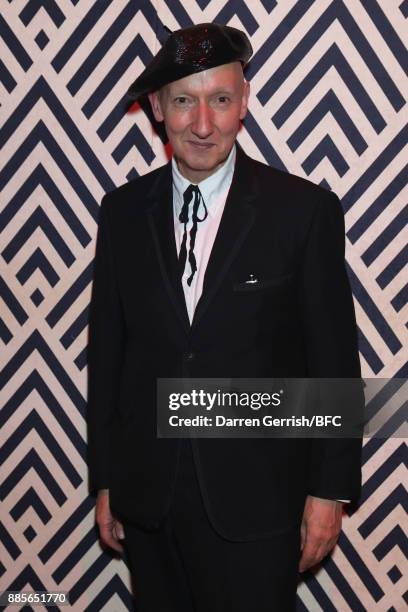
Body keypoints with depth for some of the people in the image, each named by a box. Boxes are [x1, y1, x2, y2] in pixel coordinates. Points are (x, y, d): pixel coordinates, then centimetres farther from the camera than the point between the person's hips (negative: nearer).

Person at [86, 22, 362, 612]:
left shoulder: (305, 210, -8)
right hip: (146, 495, 3)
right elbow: (107, 349, 6)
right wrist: (105, 481, 8)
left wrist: (329, 491, -4)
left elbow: (334, 361, -5)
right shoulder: (123, 210, 2)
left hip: (255, 501, -3)